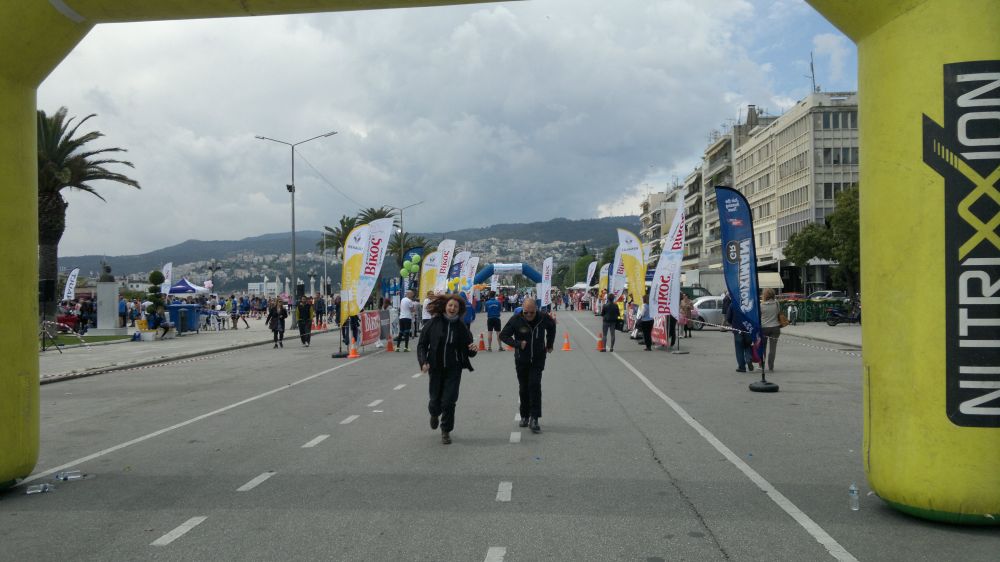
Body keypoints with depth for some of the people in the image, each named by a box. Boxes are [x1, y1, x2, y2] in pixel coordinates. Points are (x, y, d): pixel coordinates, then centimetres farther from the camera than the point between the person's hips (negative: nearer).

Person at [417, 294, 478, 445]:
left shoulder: (461, 327, -1)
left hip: (453, 370, 0)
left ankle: (446, 431, 14)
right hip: (435, 368, 0)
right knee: (435, 400, 8)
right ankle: (434, 415, 45)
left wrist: (472, 349, -19)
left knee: (449, 401, -4)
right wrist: (423, 362, -13)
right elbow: (422, 344, 0)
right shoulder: (433, 323, -5)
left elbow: (467, 350, 5)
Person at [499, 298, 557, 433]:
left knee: (535, 385, -14)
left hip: (538, 359, -1)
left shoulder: (543, 318, -11)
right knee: (523, 388, 9)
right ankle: (525, 416, 24)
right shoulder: (516, 320, -16)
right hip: (521, 360, 1)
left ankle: (534, 418, -12)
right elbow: (503, 335, -9)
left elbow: (551, 327, 12)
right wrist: (518, 344, -22)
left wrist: (549, 344, 10)